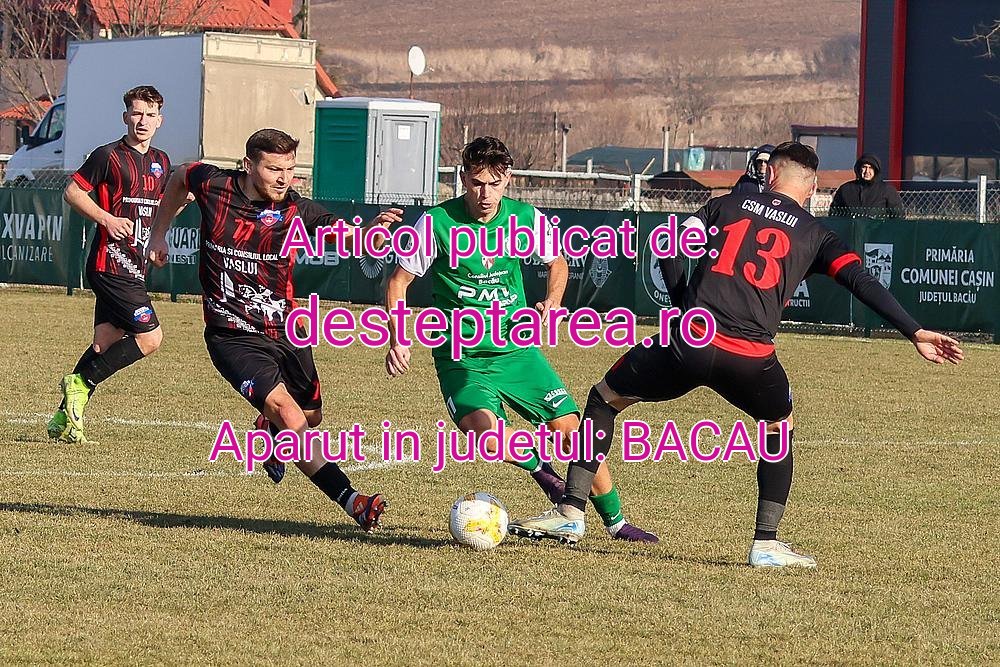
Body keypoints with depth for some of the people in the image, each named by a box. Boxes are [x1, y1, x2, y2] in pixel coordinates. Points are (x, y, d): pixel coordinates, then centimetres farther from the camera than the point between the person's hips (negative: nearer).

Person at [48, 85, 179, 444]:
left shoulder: (161, 162, 15)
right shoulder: (109, 156, -8)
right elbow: (72, 192, -6)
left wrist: (182, 200, 6)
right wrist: (107, 219, -18)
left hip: (134, 266, 8)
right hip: (112, 263, -8)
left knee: (106, 342, 7)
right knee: (150, 337, -14)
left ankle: (65, 418, 12)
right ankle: (81, 383, -4)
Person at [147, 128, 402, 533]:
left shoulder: (296, 210, -10)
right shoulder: (212, 185, -10)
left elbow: (343, 234, -21)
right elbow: (179, 179, 12)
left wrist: (371, 228, -42)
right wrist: (159, 234, 18)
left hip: (285, 332, 3)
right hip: (233, 336, -3)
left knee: (311, 420, 15)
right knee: (290, 416, -21)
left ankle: (271, 430, 52)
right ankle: (352, 503, -28)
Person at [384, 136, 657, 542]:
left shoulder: (526, 218, -3)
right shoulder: (437, 223, -12)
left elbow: (557, 263, 16)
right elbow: (399, 282, -3)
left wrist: (552, 303, -4)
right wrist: (396, 341, -15)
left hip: (517, 351, 3)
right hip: (461, 359, -3)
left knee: (573, 429, -4)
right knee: (484, 430, -32)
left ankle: (615, 521, 14)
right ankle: (539, 468, -1)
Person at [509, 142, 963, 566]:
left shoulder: (726, 205, 17)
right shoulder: (814, 235, 15)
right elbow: (861, 281, 4)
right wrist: (915, 333, 1)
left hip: (689, 341, 0)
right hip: (751, 358, 0)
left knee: (604, 398, 21)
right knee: (780, 430, 29)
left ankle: (570, 512, 14)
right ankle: (767, 543, 19)